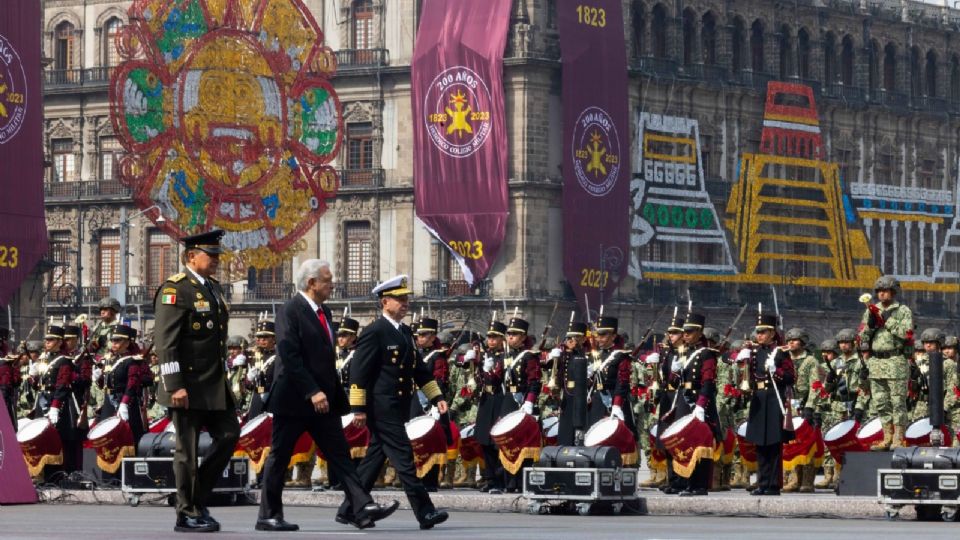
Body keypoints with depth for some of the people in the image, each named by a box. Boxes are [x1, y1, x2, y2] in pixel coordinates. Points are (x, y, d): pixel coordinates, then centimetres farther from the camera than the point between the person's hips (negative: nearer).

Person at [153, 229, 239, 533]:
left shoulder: (213, 287, 14)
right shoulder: (175, 290, -13)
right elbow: (165, 343, -18)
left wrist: (223, 374, 19)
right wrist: (175, 386, -23)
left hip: (215, 384, 8)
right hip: (188, 387, -8)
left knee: (229, 434, 6)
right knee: (187, 449, -1)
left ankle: (197, 496, 18)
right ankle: (188, 515, 7)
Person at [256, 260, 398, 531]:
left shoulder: (324, 312, 14)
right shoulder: (291, 311, -13)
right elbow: (290, 356, -21)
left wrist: (336, 394, 14)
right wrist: (312, 392, -24)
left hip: (323, 399, 8)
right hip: (294, 398, -8)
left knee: (339, 454, 0)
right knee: (279, 457, 2)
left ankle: (363, 508, -7)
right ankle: (268, 516, 8)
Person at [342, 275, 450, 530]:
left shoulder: (406, 332, 15)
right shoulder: (374, 332, -11)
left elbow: (419, 369, 21)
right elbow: (358, 371, -14)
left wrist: (437, 397, 13)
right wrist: (358, 407, -16)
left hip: (398, 408, 9)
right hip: (382, 408, -9)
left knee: (374, 459, 11)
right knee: (404, 457, -9)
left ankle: (349, 510, 17)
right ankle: (424, 512, -9)